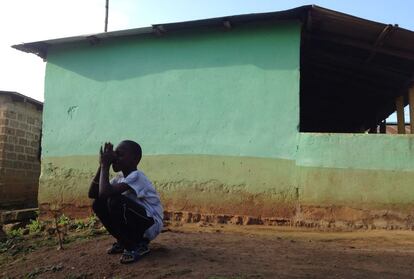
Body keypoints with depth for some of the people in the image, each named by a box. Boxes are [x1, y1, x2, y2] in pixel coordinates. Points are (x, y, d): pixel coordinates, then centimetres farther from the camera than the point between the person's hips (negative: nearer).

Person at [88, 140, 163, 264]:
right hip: (135, 223, 9)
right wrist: (101, 166, -6)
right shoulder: (120, 177, 5)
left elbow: (104, 192, -35)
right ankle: (125, 241, 10)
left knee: (115, 201, -29)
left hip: (151, 224, -8)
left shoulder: (136, 176, -22)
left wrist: (105, 165, -20)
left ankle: (137, 246, -11)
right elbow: (92, 193, 1)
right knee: (98, 204, -2)